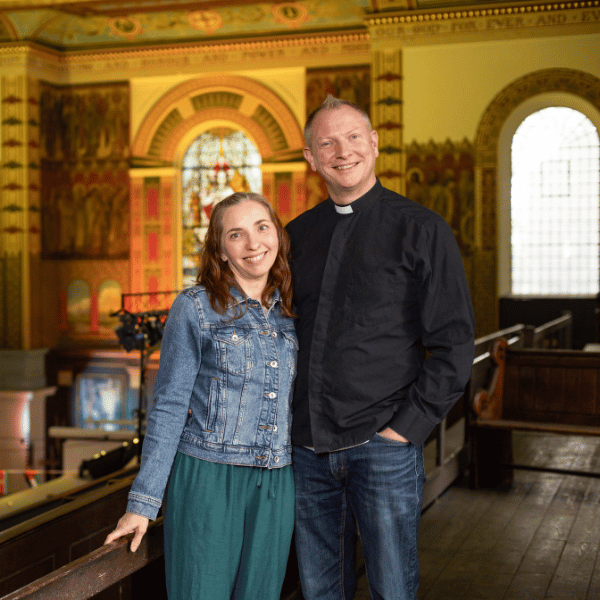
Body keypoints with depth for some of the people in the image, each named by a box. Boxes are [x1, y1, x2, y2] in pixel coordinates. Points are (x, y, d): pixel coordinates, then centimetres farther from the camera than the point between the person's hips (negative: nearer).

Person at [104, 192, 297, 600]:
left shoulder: (292, 312, 7)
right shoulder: (195, 308, -5)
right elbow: (169, 406, -5)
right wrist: (144, 501, -8)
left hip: (277, 485, 4)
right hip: (207, 477, -4)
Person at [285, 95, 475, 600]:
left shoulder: (421, 229, -4)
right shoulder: (298, 234, 10)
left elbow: (454, 344, -6)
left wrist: (410, 425, -12)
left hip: (382, 445, -4)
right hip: (308, 445, 4)